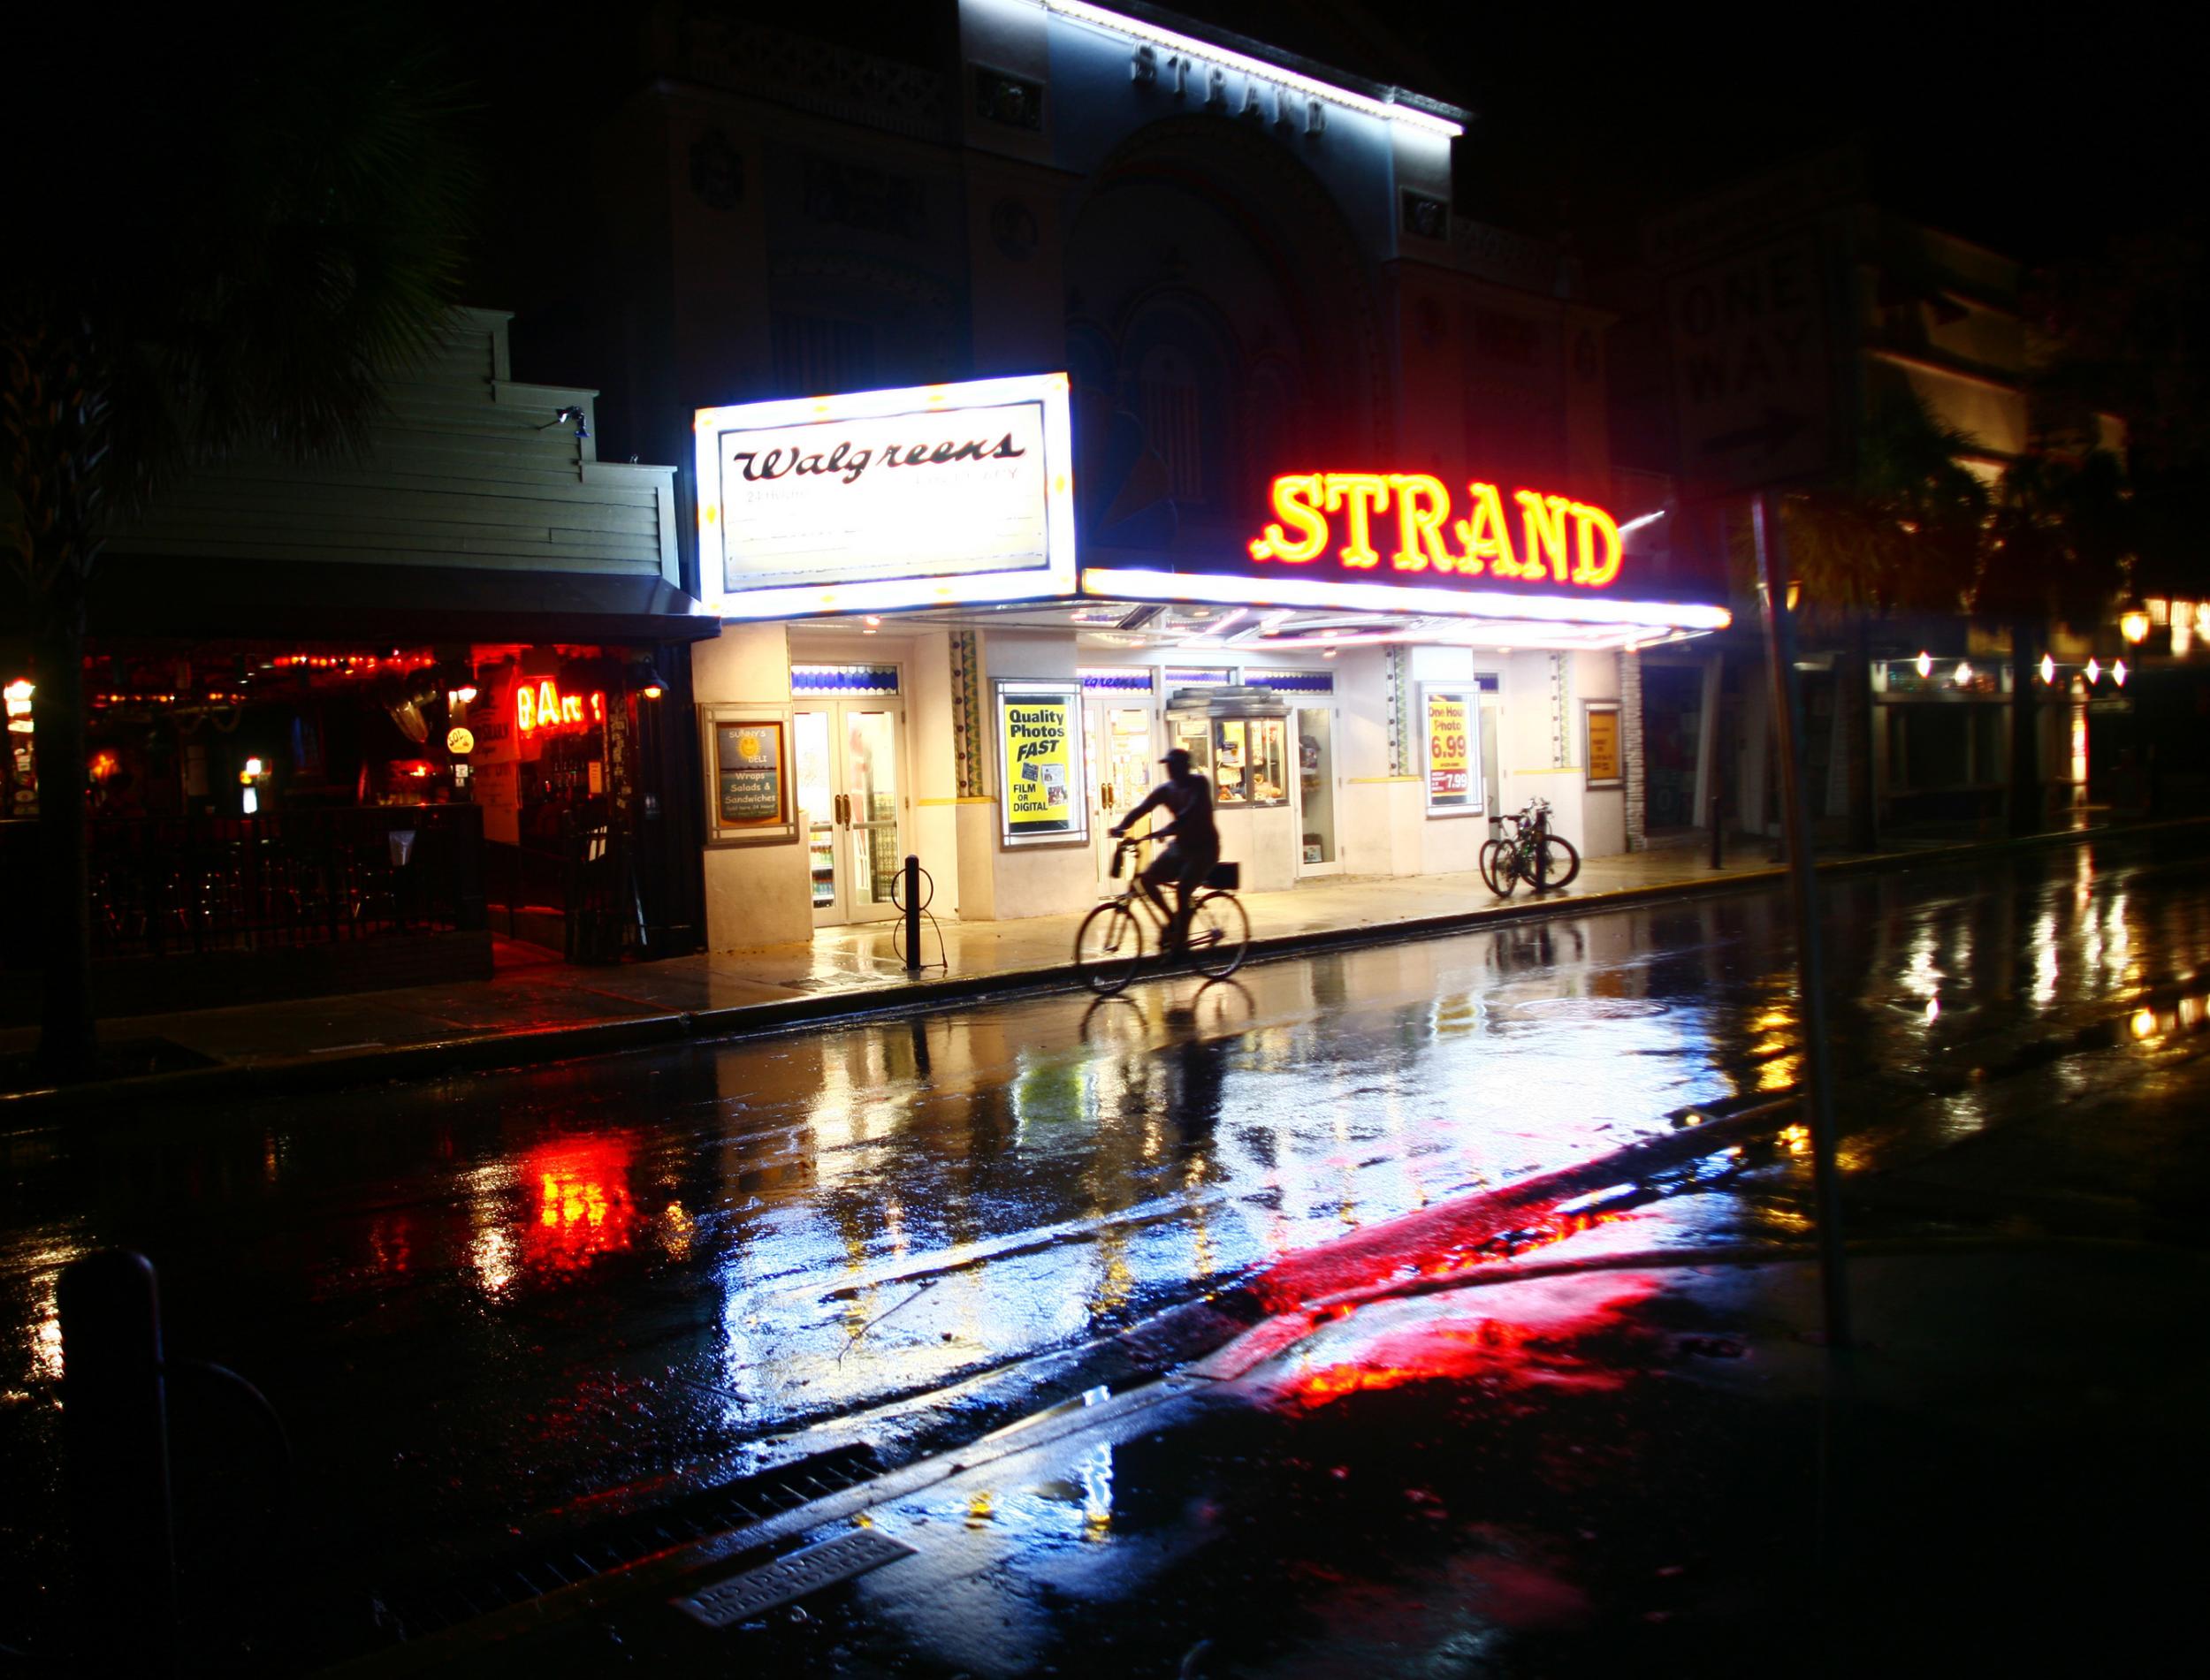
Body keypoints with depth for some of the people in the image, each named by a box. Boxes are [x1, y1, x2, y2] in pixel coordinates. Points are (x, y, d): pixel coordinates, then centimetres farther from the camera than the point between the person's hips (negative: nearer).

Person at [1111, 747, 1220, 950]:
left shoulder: (1199, 784, -16)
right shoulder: (1165, 789, -1)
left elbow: (1192, 811, -33)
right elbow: (1140, 809, -11)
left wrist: (1169, 829, -49)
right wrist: (1121, 827, -30)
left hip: (1204, 848, -6)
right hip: (1180, 845, 6)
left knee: (1182, 891, -22)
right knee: (1147, 878, -10)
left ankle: (1179, 944, -13)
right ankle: (1172, 919, 9)